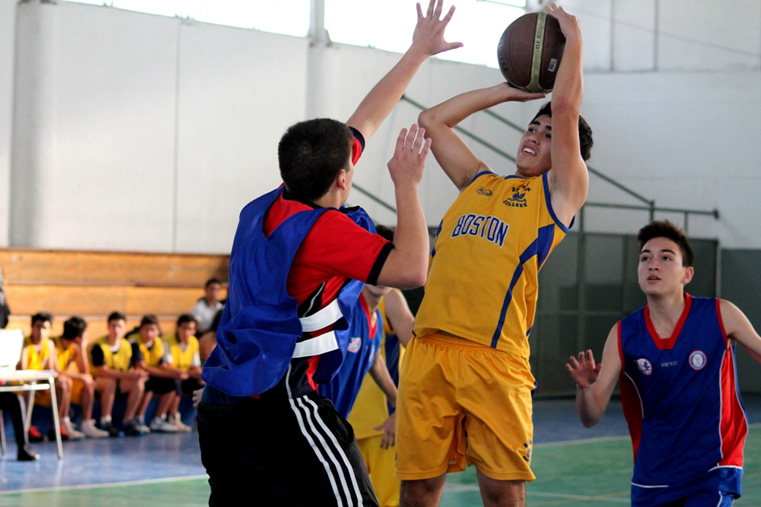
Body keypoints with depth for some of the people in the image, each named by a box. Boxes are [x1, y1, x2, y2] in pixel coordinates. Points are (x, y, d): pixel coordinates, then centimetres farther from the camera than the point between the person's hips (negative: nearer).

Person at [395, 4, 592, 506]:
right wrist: (508, 90, 32)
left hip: (493, 358, -5)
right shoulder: (480, 183, 25)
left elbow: (565, 106, -2)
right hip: (430, 348, 5)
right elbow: (433, 121, 31)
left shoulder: (561, 193, 9)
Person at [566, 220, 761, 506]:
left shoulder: (720, 316, -10)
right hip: (652, 478, 3)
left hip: (713, 471, -3)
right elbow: (591, 417, -8)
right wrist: (584, 387, -27)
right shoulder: (623, 335, -5)